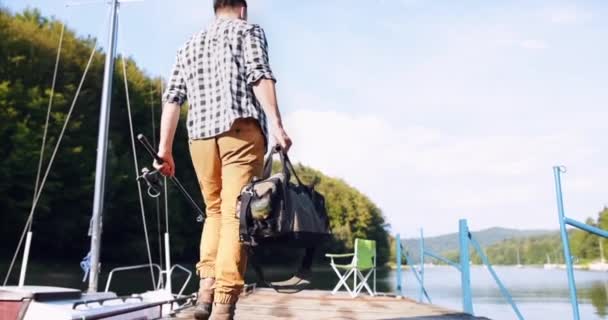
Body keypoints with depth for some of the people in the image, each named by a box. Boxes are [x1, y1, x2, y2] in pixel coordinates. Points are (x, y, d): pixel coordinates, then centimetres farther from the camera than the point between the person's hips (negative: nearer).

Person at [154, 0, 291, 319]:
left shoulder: (189, 45, 27)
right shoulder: (248, 30, 13)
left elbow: (172, 97, 16)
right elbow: (260, 76, -5)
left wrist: (165, 148, 14)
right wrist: (276, 124, -14)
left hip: (200, 133, 5)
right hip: (241, 128, -4)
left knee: (215, 211, 17)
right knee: (236, 214, -7)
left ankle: (207, 288, 2)